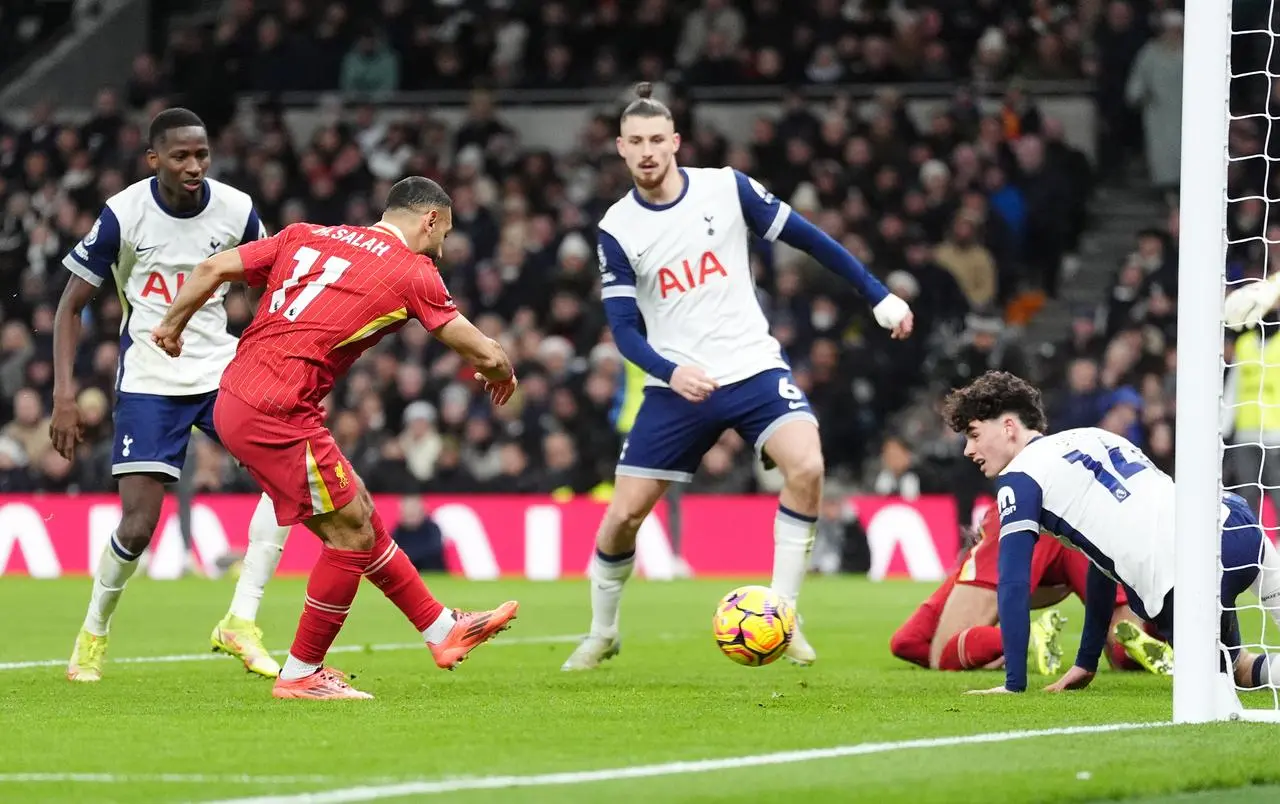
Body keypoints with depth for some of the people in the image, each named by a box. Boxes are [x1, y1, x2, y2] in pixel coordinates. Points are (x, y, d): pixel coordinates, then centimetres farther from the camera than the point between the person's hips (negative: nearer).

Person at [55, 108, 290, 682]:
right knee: (138, 526, -11)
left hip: (221, 369, 3)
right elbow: (71, 305, -3)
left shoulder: (235, 210, -4)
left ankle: (240, 623, -9)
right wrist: (65, 394, -12)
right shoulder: (123, 214, -11)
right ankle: (94, 632, 18)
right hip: (148, 381, -3)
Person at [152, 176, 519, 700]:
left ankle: (442, 630, 28)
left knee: (361, 517, 17)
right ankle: (299, 676, 12)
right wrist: (501, 374, 26)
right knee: (351, 534, 4)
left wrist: (174, 324, 27)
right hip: (277, 415, -8)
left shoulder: (308, 236, 15)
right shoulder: (413, 272, -1)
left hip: (235, 397, 8)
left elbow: (213, 269, 12)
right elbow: (484, 353, 4)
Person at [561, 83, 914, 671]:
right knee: (622, 516, -2)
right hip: (676, 386, 1)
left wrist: (880, 297, 4)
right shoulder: (617, 229, -2)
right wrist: (671, 371, -23)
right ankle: (601, 634, 24)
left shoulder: (726, 188, -4)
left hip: (753, 367, -1)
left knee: (806, 468, -27)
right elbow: (624, 329, -4)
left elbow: (807, 238, 4)